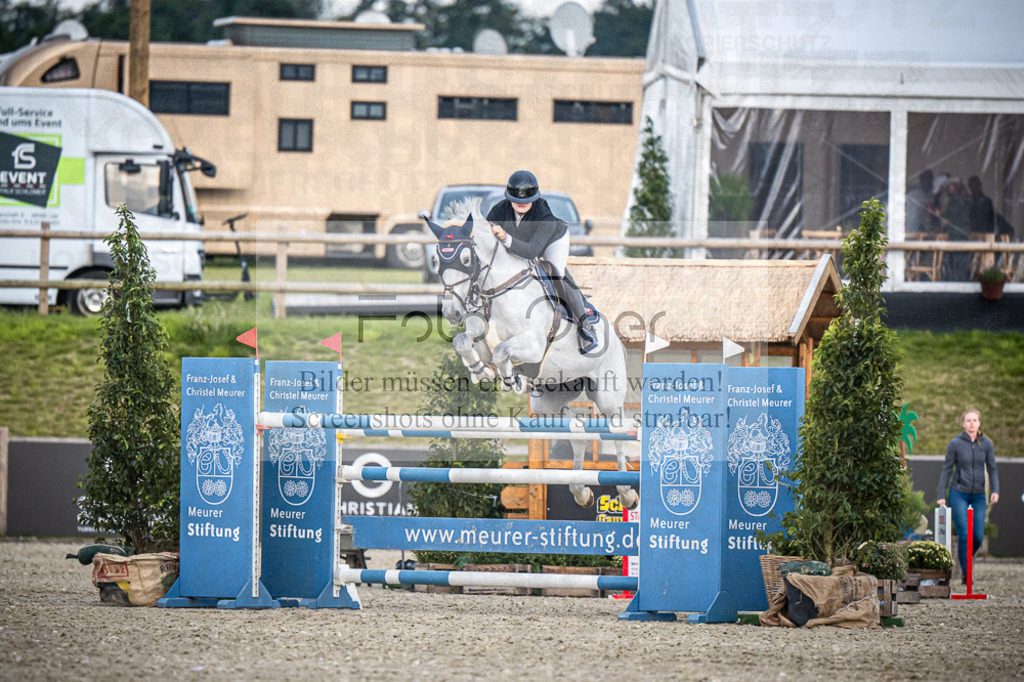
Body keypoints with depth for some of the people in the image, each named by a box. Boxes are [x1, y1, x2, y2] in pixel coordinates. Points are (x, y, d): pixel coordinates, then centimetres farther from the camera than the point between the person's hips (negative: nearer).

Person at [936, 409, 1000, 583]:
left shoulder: (986, 444, 4)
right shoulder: (955, 444, -3)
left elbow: (992, 469, 6)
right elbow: (947, 470, 1)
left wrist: (995, 490, -9)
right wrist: (941, 495, -3)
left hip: (978, 496, 3)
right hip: (958, 494, -3)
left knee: (978, 536, -3)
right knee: (964, 534, -12)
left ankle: (967, 562, 25)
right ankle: (966, 574, -2)